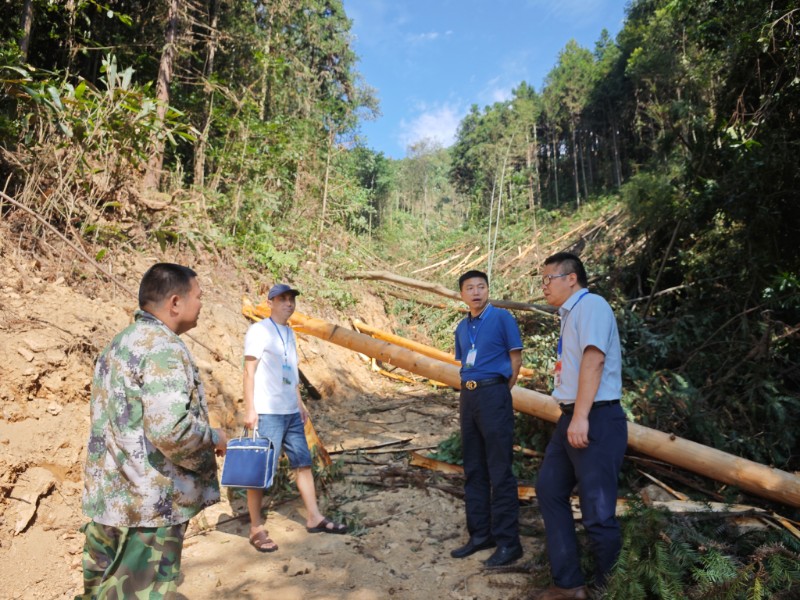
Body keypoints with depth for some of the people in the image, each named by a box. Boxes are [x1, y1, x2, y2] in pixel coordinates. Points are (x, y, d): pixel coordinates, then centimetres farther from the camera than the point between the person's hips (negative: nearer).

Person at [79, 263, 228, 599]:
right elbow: (171, 429, -31)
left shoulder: (120, 343, 11)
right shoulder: (164, 348, -20)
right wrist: (214, 438, -12)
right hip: (148, 505, -9)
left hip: (108, 497, 10)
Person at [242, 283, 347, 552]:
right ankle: (256, 529, 11)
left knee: (303, 463, 12)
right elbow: (249, 371, -11)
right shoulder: (258, 331, -7)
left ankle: (314, 518, 22)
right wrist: (249, 409, -16)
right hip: (267, 412, -8)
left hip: (291, 412, 8)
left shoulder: (289, 333, 16)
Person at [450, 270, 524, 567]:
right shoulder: (461, 327, 14)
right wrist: (468, 391, 11)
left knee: (499, 471, -3)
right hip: (467, 397, 7)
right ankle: (480, 534, 23)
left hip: (493, 394, -7)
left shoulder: (502, 317, -3)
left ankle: (508, 542, 6)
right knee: (473, 470, 12)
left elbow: (515, 358, -3)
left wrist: (501, 394, -2)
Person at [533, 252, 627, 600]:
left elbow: (594, 360, -21)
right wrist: (571, 417, 15)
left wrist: (581, 417, -26)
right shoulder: (570, 313, 18)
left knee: (597, 513, -3)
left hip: (595, 419, -10)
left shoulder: (591, 305, -10)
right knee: (550, 490, 13)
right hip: (572, 418, 10)